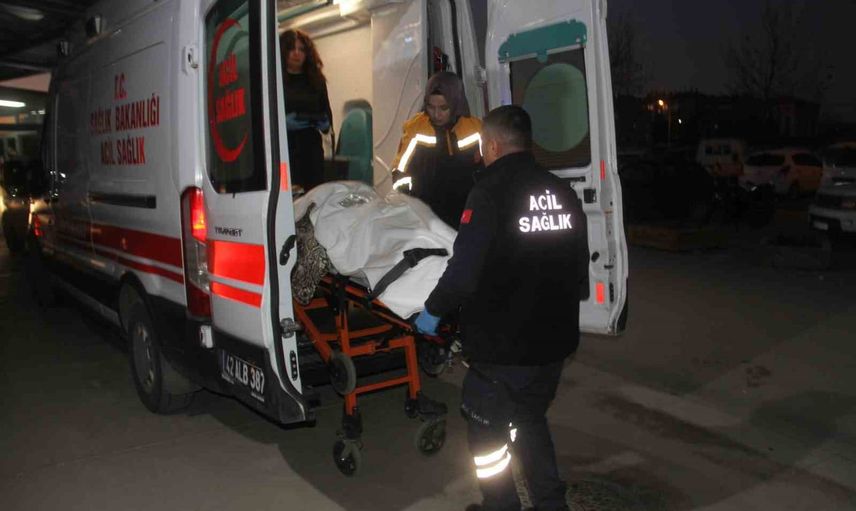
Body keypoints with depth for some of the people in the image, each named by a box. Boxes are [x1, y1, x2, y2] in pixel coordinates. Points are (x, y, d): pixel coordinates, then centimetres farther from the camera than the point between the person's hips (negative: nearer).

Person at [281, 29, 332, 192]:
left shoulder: (316, 80, 15)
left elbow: (327, 112, 20)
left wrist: (325, 123, -2)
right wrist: (283, 122, -18)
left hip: (311, 147, 4)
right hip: (281, 147, -4)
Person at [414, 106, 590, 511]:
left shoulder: (491, 192, -17)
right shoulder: (563, 193, 4)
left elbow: (464, 272, -24)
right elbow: (579, 269, 11)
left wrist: (433, 310, -7)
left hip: (502, 345, -7)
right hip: (554, 341, 7)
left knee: (488, 432, 14)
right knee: (531, 421, 27)